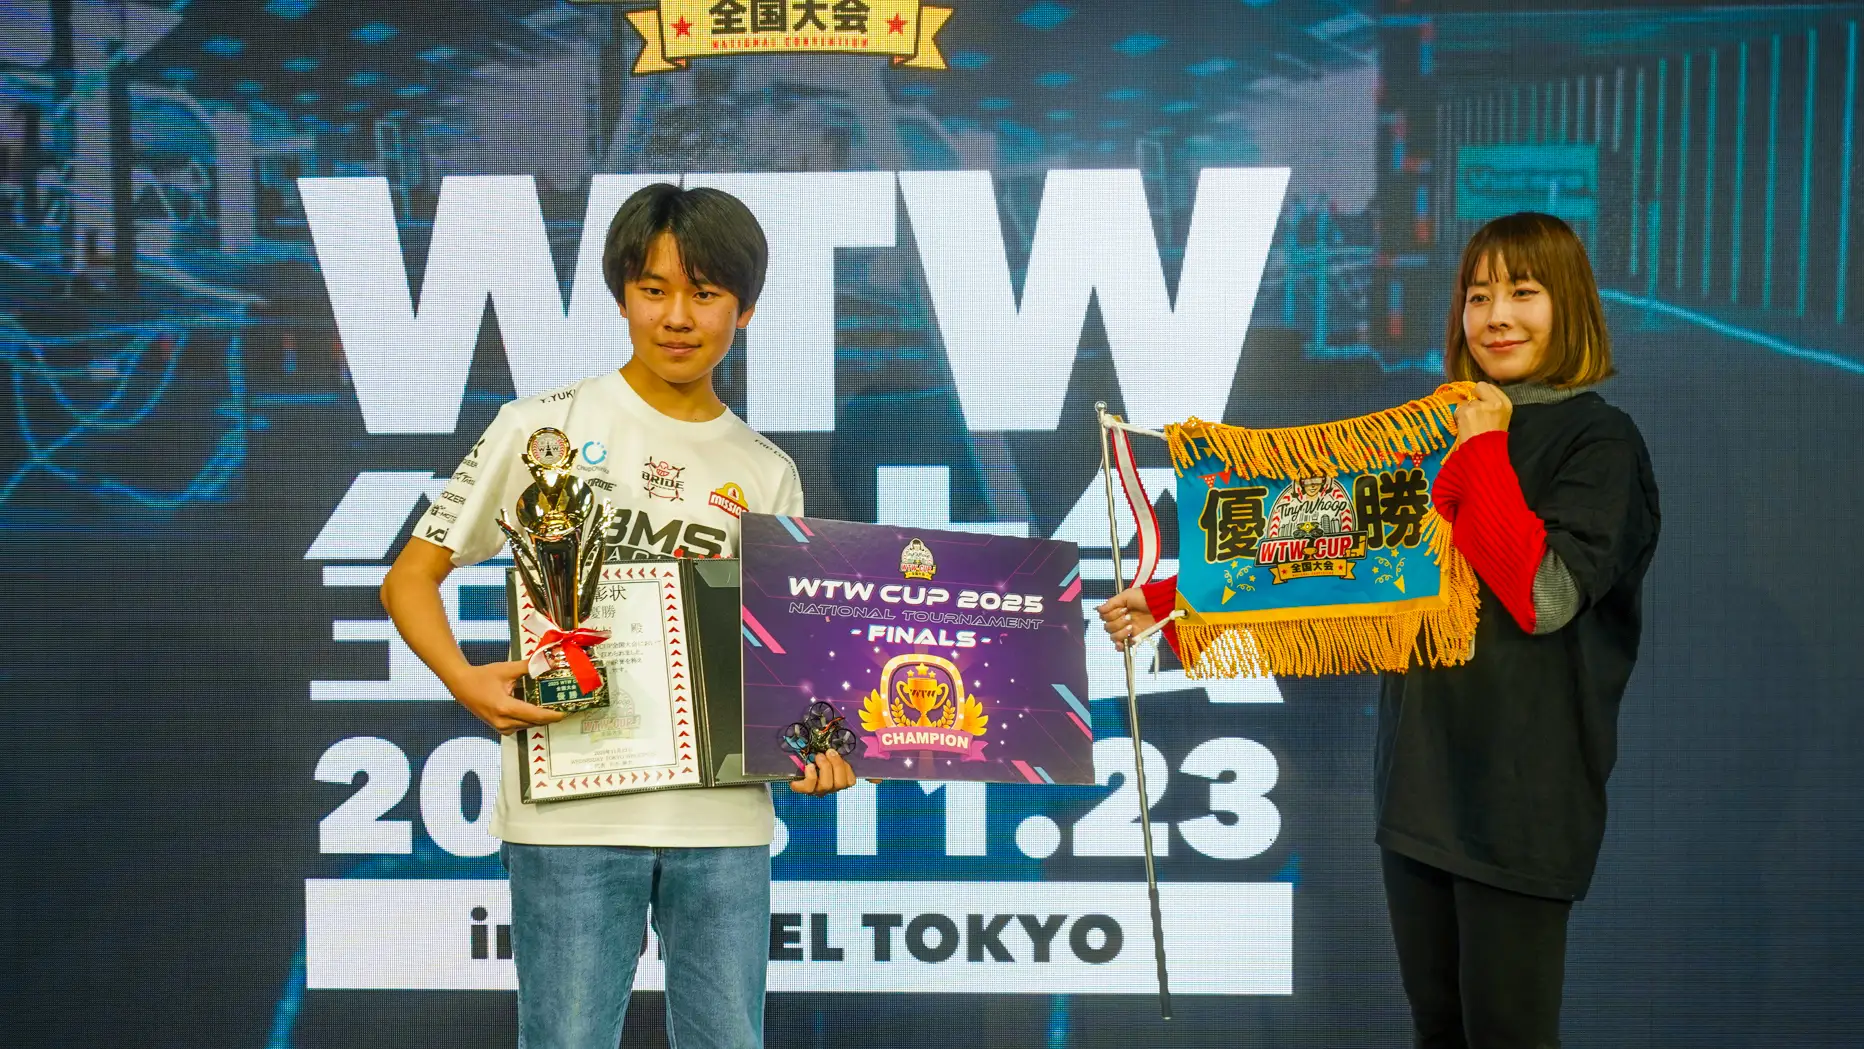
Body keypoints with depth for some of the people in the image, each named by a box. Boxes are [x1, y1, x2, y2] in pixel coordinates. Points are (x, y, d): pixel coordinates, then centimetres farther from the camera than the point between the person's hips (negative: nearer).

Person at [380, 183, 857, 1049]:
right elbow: (410, 577, 3)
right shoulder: (543, 427, 1)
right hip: (572, 812, -3)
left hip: (724, 816, 3)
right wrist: (465, 681, -15)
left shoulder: (767, 474, 10)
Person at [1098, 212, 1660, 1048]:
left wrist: (1483, 453, -12)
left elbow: (1543, 596, -20)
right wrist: (1173, 605, 2)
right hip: (1420, 778, 6)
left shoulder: (1600, 441, -5)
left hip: (1520, 793, -5)